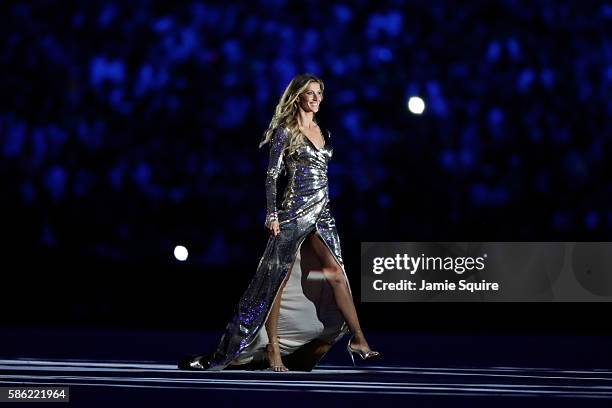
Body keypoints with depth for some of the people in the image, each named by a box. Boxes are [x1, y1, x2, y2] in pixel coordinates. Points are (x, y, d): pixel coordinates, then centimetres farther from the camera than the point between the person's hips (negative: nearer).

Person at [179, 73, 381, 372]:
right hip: (294, 212, -6)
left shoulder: (323, 133, 15)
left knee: (336, 274, -4)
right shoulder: (284, 131, -4)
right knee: (278, 279, -4)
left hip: (321, 213, 6)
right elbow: (272, 175, -8)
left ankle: (358, 340, -2)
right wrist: (272, 215, -16)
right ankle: (272, 349, -2)